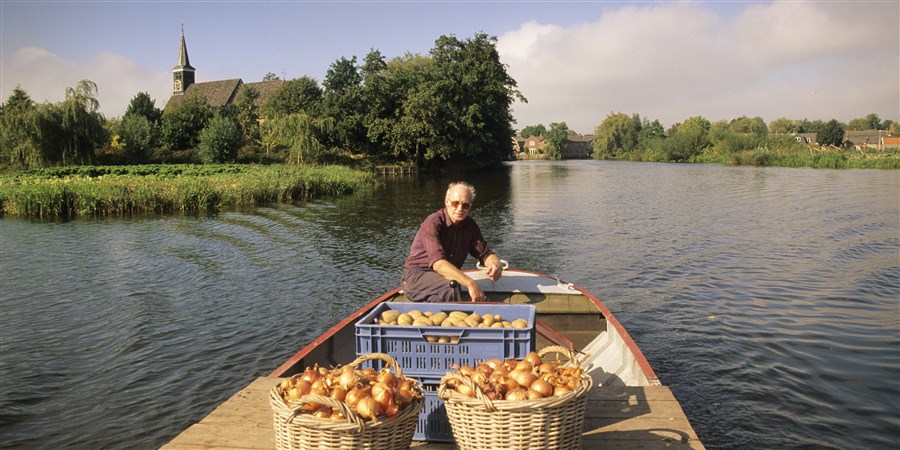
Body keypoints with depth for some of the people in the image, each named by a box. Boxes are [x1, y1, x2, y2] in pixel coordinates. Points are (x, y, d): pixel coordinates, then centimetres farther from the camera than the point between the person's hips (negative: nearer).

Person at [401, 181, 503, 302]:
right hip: (416, 275, -5)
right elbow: (438, 263, -29)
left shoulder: (470, 226, 6)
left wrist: (495, 264, -17)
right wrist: (470, 283, -40)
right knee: (451, 287, -34)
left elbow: (486, 254, 11)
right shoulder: (433, 223, -16)